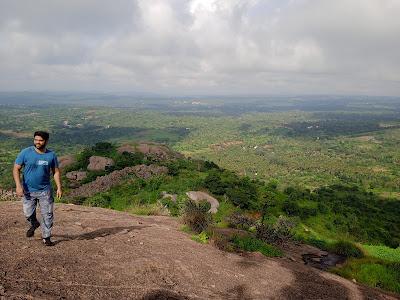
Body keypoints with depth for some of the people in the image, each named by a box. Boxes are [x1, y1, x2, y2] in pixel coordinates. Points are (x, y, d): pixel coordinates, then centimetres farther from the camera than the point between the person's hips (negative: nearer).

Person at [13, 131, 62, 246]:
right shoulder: (26, 153, -8)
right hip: (28, 190, 0)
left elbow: (56, 172, 5)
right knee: (28, 213, 6)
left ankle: (46, 238, 16)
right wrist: (18, 185, -17)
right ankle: (34, 224, 41)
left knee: (47, 215, 1)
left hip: (45, 190, 1)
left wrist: (59, 187, -3)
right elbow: (16, 169, -6)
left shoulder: (51, 155, -3)